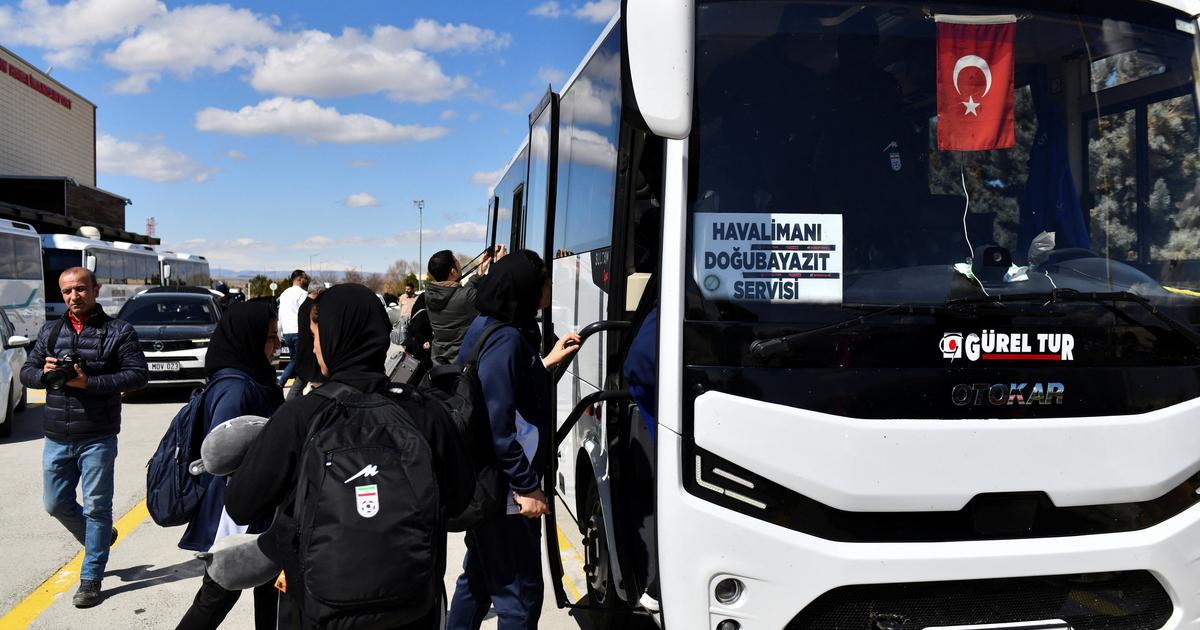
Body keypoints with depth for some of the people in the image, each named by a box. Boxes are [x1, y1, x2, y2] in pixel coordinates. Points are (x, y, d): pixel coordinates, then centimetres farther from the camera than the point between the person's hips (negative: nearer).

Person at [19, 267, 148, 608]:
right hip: (56, 438, 5)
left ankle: (91, 578, 13)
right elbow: (26, 371, 14)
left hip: (98, 438, -5)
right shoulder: (50, 331, 11)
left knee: (96, 507, 1)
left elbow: (138, 374, -10)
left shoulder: (118, 331, -3)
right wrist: (44, 373, -10)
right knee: (56, 503, 11)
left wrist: (89, 382, -20)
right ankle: (99, 538, 37)